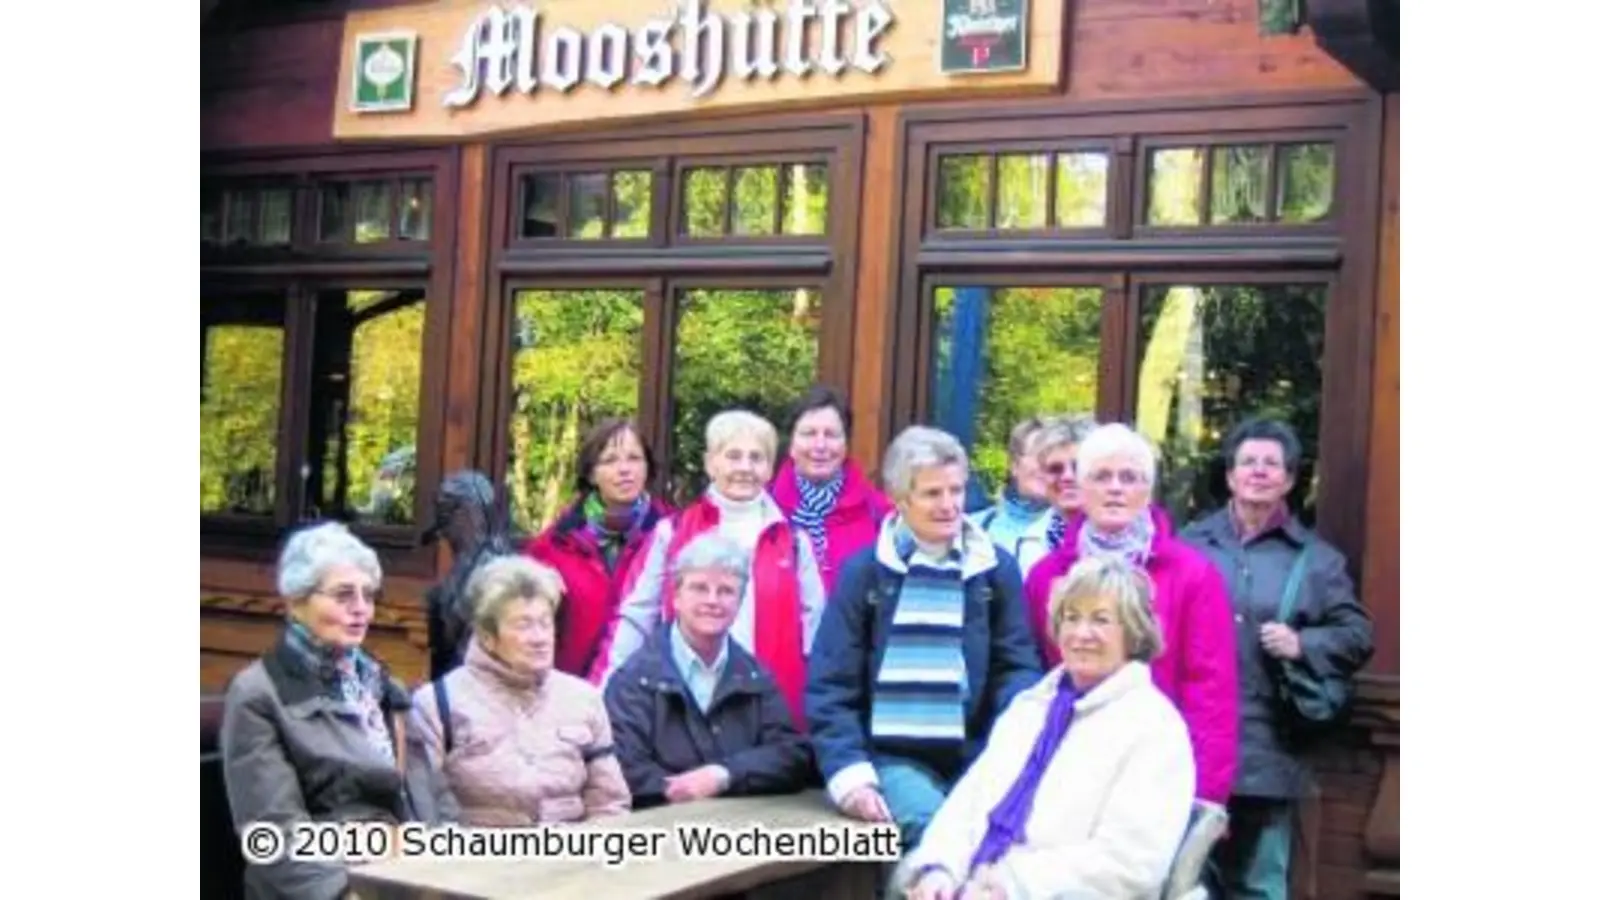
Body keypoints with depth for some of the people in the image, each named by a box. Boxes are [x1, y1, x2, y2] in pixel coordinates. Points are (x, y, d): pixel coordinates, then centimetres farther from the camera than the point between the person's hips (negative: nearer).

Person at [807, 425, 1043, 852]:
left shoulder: (997, 568, 8)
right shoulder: (864, 572, 3)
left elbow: (1018, 668, 6)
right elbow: (831, 686, 0)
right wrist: (850, 772, -13)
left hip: (976, 757, 2)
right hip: (893, 757, -2)